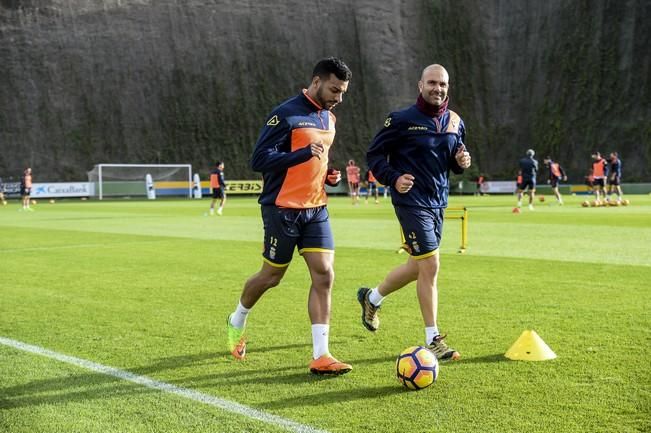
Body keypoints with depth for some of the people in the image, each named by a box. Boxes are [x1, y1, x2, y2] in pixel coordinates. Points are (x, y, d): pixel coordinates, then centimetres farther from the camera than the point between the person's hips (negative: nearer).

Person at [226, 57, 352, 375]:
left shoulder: (329, 118, 13)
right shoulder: (286, 114, -13)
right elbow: (259, 160, -18)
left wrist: (329, 175, 7)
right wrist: (303, 154, -27)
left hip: (316, 209, 7)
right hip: (283, 209, -6)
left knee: (324, 275, -6)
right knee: (272, 275, 6)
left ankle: (320, 356, -4)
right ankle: (237, 321, 36)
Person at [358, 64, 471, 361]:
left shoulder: (455, 122, 10)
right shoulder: (402, 120, -8)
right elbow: (374, 154, -4)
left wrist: (462, 162, -3)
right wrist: (393, 178, -19)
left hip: (438, 203, 7)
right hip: (411, 202, -7)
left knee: (417, 267, 16)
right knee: (430, 266, -11)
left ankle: (371, 298, 41)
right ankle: (433, 340, 0)